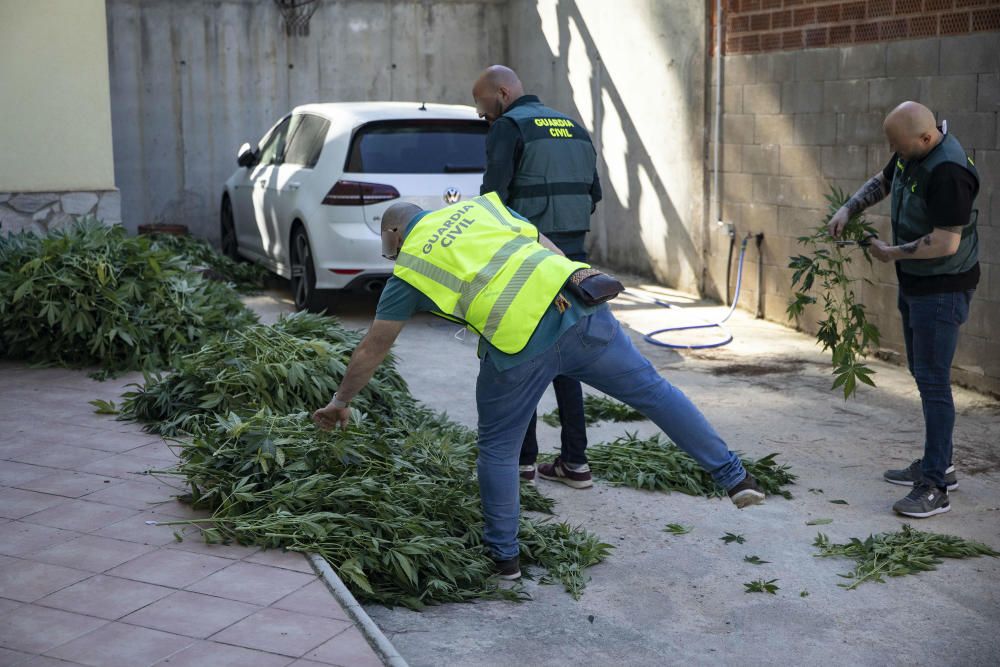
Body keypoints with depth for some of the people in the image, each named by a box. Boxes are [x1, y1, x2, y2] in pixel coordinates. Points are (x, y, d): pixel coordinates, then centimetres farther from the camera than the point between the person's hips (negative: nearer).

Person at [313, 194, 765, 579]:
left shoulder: (408, 269, 17)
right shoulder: (478, 206, 26)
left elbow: (372, 350, 22)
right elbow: (552, 253, 21)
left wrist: (340, 402, 35)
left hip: (519, 346, -3)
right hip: (577, 307, 4)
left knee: (498, 449, 16)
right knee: (651, 389, 15)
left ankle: (503, 555, 25)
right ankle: (733, 477, 18)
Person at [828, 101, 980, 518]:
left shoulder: (948, 172, -28)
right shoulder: (911, 154, 2)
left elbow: (946, 243, -29)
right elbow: (882, 182, 21)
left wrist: (891, 253, -16)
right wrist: (849, 209, 5)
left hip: (942, 289, -10)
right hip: (914, 283, 10)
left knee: (933, 382, -9)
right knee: (924, 375, 18)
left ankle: (935, 487, -4)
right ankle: (938, 465, 31)